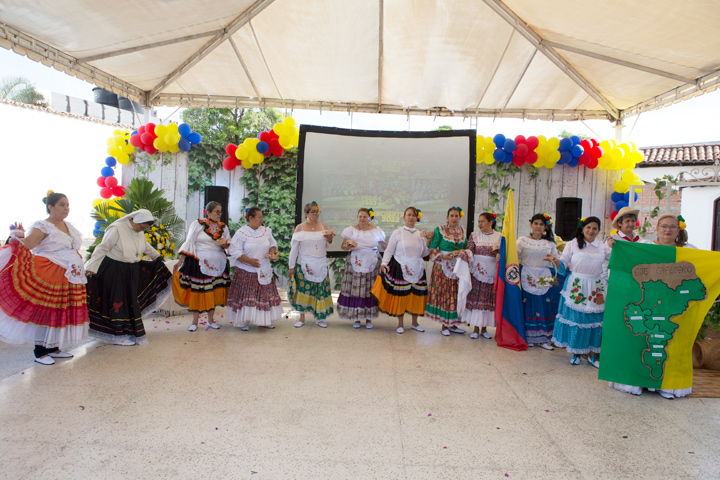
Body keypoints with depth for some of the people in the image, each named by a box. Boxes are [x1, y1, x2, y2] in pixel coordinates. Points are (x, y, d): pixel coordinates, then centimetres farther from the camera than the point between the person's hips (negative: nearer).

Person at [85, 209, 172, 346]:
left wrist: (156, 256, 40)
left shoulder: (139, 232, 6)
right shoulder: (116, 229, -17)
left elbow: (146, 246, 26)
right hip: (114, 271, -7)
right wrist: (91, 267, -23)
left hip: (132, 270, 7)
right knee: (118, 302, -2)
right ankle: (119, 335, 7)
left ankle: (132, 332, 19)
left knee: (132, 300, 10)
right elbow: (102, 248, -19)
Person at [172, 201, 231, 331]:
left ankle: (211, 320, 19)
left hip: (218, 264, 4)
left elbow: (229, 244, 14)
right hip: (199, 262, -3)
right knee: (197, 291, -1)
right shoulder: (197, 224, 0)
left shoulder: (223, 227, 11)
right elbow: (189, 243, -2)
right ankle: (194, 321, 11)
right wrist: (180, 261, -8)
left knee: (214, 291, 6)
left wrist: (224, 244, -10)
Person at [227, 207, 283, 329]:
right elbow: (235, 252, -12)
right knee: (246, 296, -2)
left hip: (264, 271, 5)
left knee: (265, 295, 6)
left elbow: (273, 244, 16)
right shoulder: (241, 233, -8)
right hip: (246, 272, -5)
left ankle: (263, 320, 17)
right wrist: (249, 260, -21)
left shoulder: (266, 231, 7)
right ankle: (244, 322, 11)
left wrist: (272, 253, -6)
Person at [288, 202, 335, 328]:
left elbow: (328, 245, 16)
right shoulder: (300, 227, 1)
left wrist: (329, 238, -8)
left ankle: (319, 317, 13)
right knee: (303, 289, -1)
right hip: (304, 264, -2)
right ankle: (302, 318, 12)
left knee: (321, 290, 2)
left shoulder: (323, 226, 8)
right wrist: (291, 266, -2)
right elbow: (294, 247, 1)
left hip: (321, 264, 3)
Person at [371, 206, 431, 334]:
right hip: (400, 269, -3)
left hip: (417, 269, 4)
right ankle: (400, 324, 14)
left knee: (416, 295, 6)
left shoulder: (421, 235, 11)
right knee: (400, 295, -1)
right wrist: (384, 264, -10)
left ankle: (415, 323, 23)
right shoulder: (398, 233, 0)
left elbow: (424, 254, 13)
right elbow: (389, 250, 0)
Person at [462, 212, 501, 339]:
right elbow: (470, 251, 1)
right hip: (477, 271, 0)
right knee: (476, 298, -1)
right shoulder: (474, 235, 6)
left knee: (488, 299, 4)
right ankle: (476, 329, 8)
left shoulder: (499, 236, 6)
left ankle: (484, 328, 15)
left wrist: (498, 251, -15)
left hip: (491, 273, 1)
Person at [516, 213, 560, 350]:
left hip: (544, 279, 2)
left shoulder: (549, 243, 10)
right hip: (528, 277, -2)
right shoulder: (522, 241, 4)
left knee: (545, 307, 1)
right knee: (528, 306, -1)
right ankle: (528, 337, 12)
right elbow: (515, 258, 2)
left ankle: (542, 338, 12)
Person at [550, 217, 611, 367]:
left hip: (595, 289, 2)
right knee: (575, 318, 1)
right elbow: (563, 266, 0)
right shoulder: (573, 244, 1)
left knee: (593, 320, 4)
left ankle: (592, 354, 19)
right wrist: (554, 260, -20)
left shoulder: (603, 247, 8)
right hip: (575, 288, -2)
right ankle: (575, 353, 17)